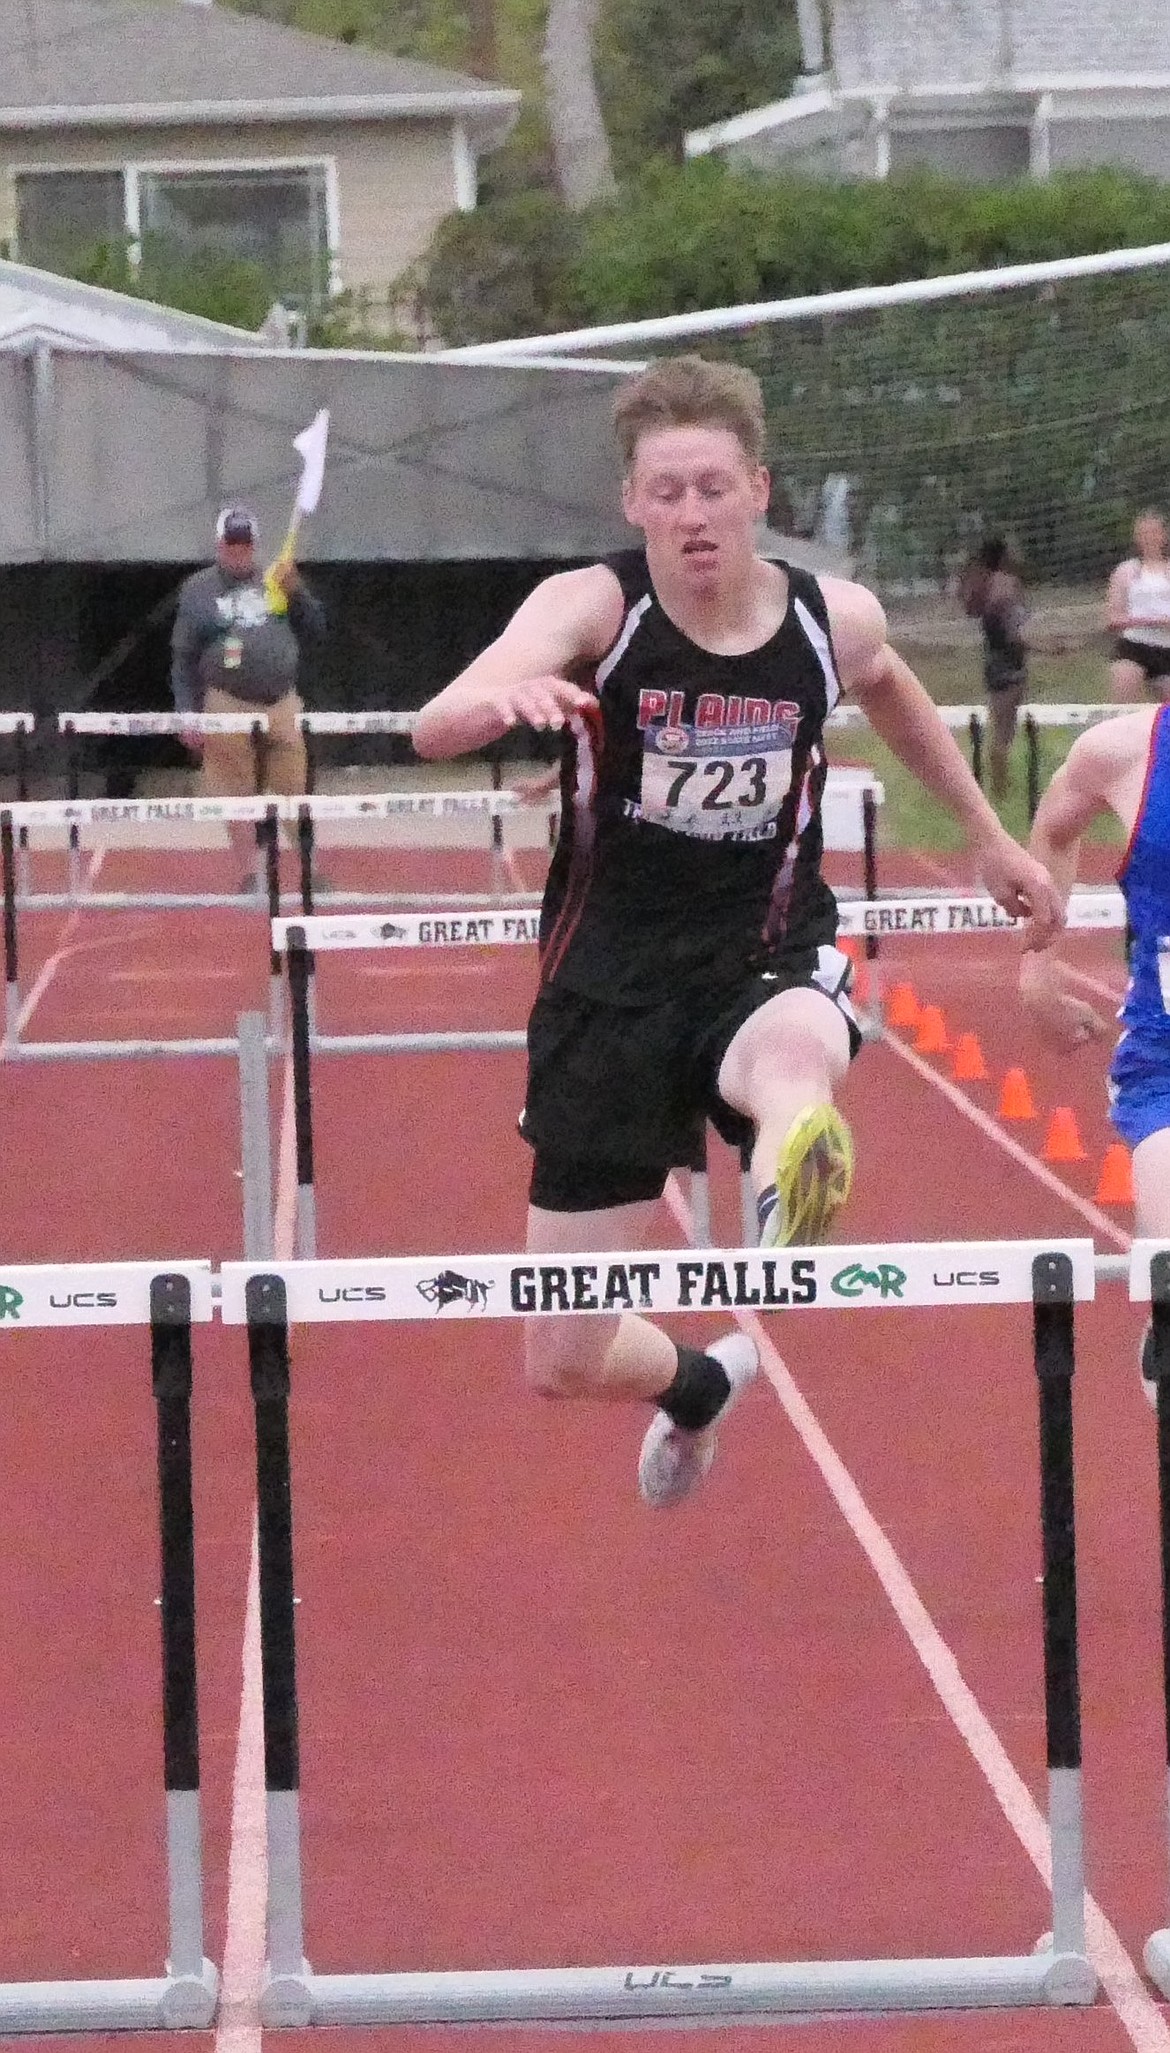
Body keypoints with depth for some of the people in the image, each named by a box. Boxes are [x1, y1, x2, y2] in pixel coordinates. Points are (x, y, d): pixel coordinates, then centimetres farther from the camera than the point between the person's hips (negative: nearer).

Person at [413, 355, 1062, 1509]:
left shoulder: (834, 621, -3)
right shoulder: (593, 607, -13)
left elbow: (888, 688, 25)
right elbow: (434, 731, -32)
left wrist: (985, 832, 30)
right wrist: (504, 698, -55)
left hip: (767, 965, 0)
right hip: (611, 980, 0)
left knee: (795, 1059, -41)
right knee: (564, 1364, 6)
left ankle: (794, 1199, -75)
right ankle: (701, 1388, 40)